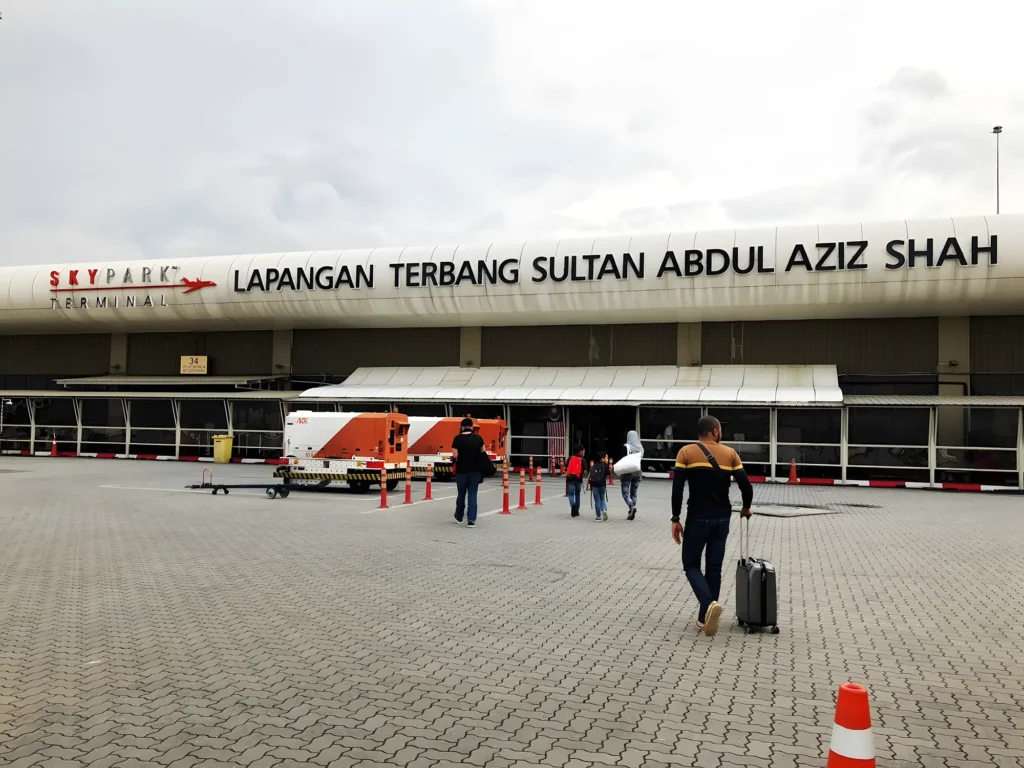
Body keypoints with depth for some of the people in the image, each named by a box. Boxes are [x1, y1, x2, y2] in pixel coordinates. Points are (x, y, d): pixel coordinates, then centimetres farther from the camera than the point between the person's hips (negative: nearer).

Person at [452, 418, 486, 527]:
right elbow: (482, 452, 10)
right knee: (472, 495, 2)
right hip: (475, 470, 1)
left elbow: (455, 455, -9)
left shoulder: (458, 439, -9)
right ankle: (471, 520, -5)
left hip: (461, 470, -1)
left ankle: (459, 517, 31)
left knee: (461, 494, 16)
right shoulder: (478, 438, -2)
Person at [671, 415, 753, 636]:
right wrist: (746, 508, 18)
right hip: (722, 519, 3)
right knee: (714, 568, 13)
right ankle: (704, 618, 16)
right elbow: (746, 486, -2)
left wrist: (675, 519, -3)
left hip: (698, 518, -2)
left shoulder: (687, 452, -4)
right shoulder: (730, 454, 2)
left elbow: (677, 488, -10)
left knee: (691, 564, 9)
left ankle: (709, 604, -16)